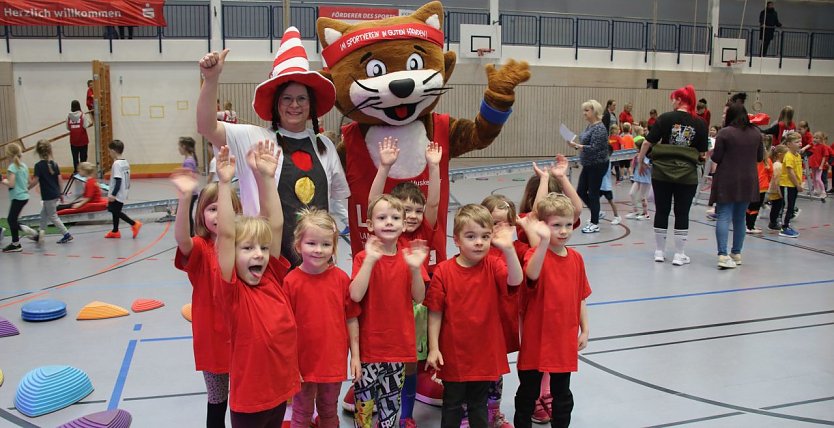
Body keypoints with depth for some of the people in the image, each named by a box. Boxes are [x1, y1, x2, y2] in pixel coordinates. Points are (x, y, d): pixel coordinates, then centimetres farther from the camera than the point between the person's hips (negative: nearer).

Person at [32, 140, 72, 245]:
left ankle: (66, 234, 2)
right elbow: (59, 179, 5)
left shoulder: (38, 165, -14)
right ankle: (41, 233, 29)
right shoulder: (54, 164, 3)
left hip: (48, 196, -7)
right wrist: (60, 193, 14)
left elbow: (35, 181, -16)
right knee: (43, 213, 21)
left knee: (53, 216, 4)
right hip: (56, 194, 7)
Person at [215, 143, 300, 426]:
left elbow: (275, 225, -7)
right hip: (249, 397, -5)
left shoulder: (273, 278, -2)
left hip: (281, 389, 5)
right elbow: (226, 234, -26)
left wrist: (266, 177, -12)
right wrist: (224, 183, -28)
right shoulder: (233, 290, -14)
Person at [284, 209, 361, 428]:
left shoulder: (341, 278, -7)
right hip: (303, 363, -2)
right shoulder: (291, 282, -15)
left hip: (334, 361, 2)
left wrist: (355, 356, 2)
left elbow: (351, 319, 0)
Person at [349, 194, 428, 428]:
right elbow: (356, 295, -19)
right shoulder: (364, 257, -6)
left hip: (399, 341, 3)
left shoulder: (409, 255, 1)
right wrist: (370, 260, -25)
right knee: (364, 399, 1)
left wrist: (415, 268, -18)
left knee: (392, 398, 15)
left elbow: (419, 298, -2)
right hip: (370, 342, -2)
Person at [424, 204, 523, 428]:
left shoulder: (493, 266, -7)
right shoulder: (443, 271, -12)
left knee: (479, 404, 20)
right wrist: (433, 348, -9)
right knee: (452, 405, 15)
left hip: (485, 352, 2)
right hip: (453, 353, -2)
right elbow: (435, 313, -8)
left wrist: (508, 249, -39)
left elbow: (515, 280, -27)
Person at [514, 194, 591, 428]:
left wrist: (584, 330, 9)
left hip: (565, 338, 4)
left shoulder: (576, 258, 1)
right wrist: (545, 241, -50)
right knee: (528, 391, 12)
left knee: (562, 393, 18)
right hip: (536, 339, -4)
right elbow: (532, 274, -39)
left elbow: (580, 297, 9)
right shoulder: (536, 253, -15)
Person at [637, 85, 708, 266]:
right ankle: (679, 255, 12)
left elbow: (648, 142, -6)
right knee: (682, 213, 7)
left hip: (662, 171, 0)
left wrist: (641, 160, 8)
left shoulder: (666, 118, -4)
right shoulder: (700, 123, -1)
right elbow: (702, 153, 4)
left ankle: (659, 251, 19)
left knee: (662, 211, 10)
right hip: (687, 174, 0)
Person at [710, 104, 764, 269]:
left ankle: (723, 254, -17)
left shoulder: (724, 133, -10)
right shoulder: (756, 133, 5)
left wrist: (712, 153, 11)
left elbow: (716, 158, -9)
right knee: (740, 218, 14)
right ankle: (736, 253, 22)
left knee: (724, 217, -5)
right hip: (748, 182, 4)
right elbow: (760, 157, 12)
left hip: (727, 181, -4)